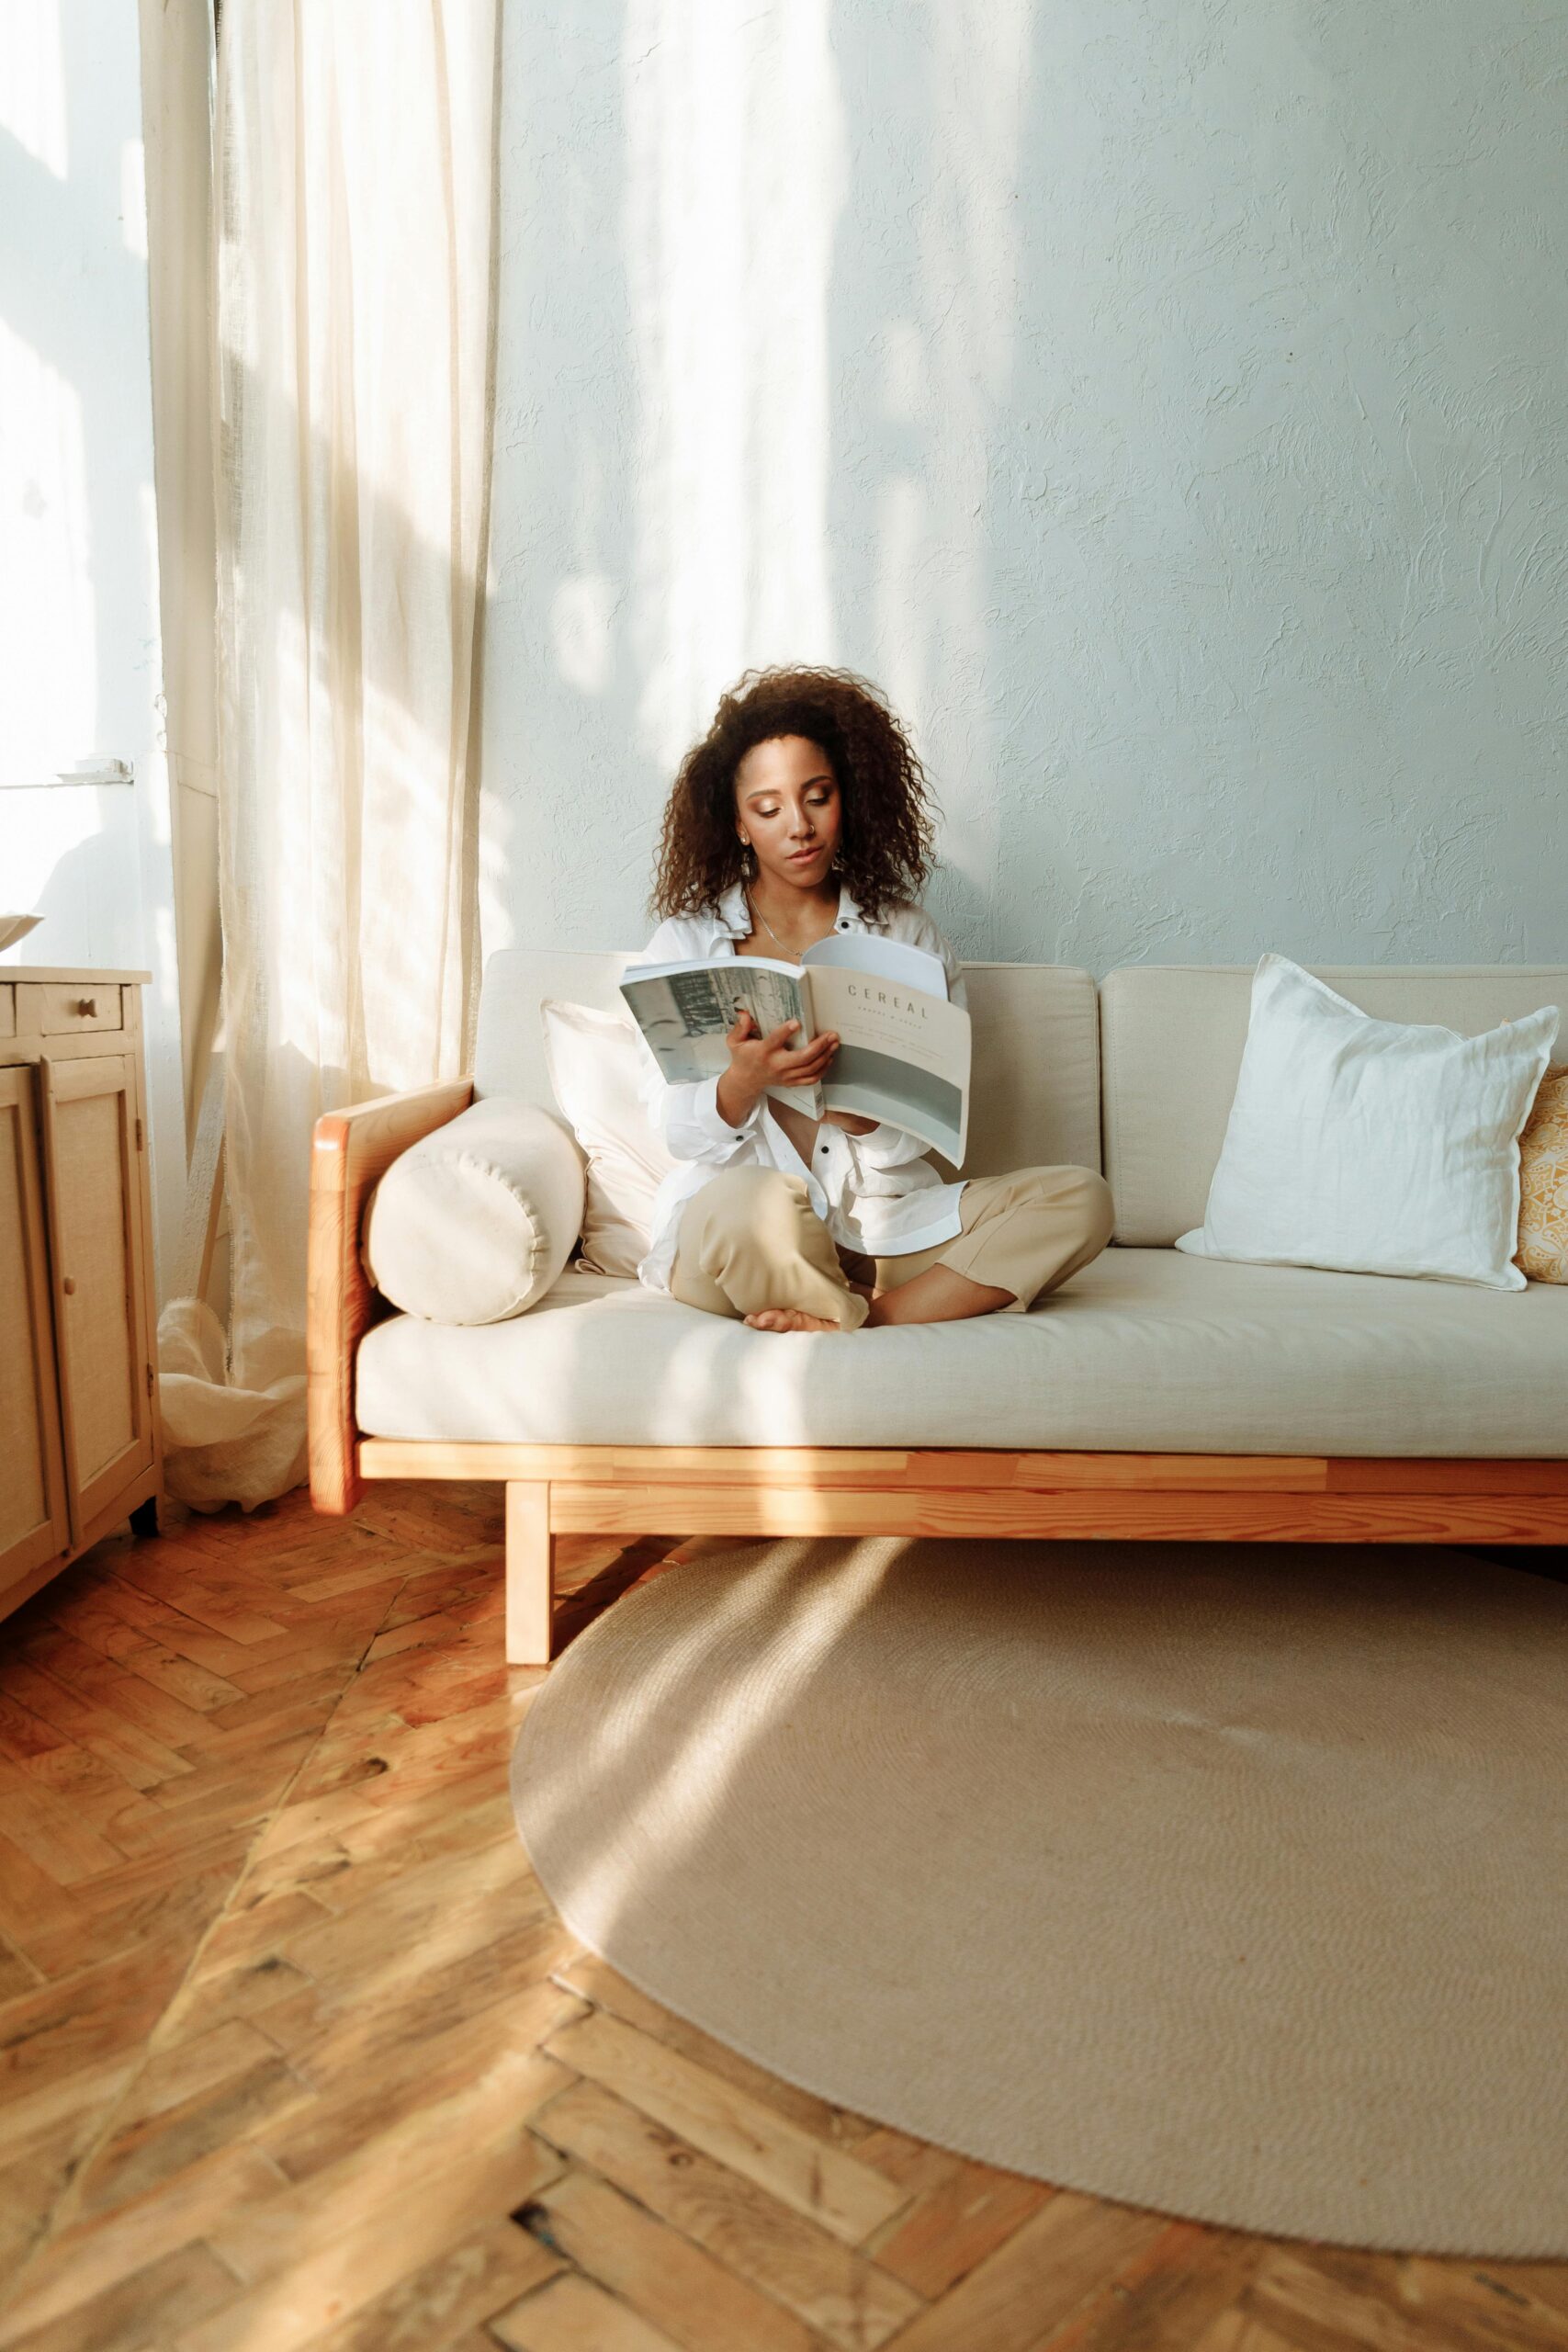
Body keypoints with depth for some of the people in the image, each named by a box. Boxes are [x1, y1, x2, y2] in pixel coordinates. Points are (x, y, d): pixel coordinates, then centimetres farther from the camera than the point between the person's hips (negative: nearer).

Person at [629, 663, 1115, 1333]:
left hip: (886, 1223, 3)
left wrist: (860, 1107, -20)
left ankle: (852, 1322, -23)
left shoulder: (906, 934, 12)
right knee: (752, 1202, -39)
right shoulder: (685, 943, 8)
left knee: (1080, 1199, -18)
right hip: (738, 1236, -2)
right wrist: (744, 1082, -23)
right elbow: (678, 1131, 0)